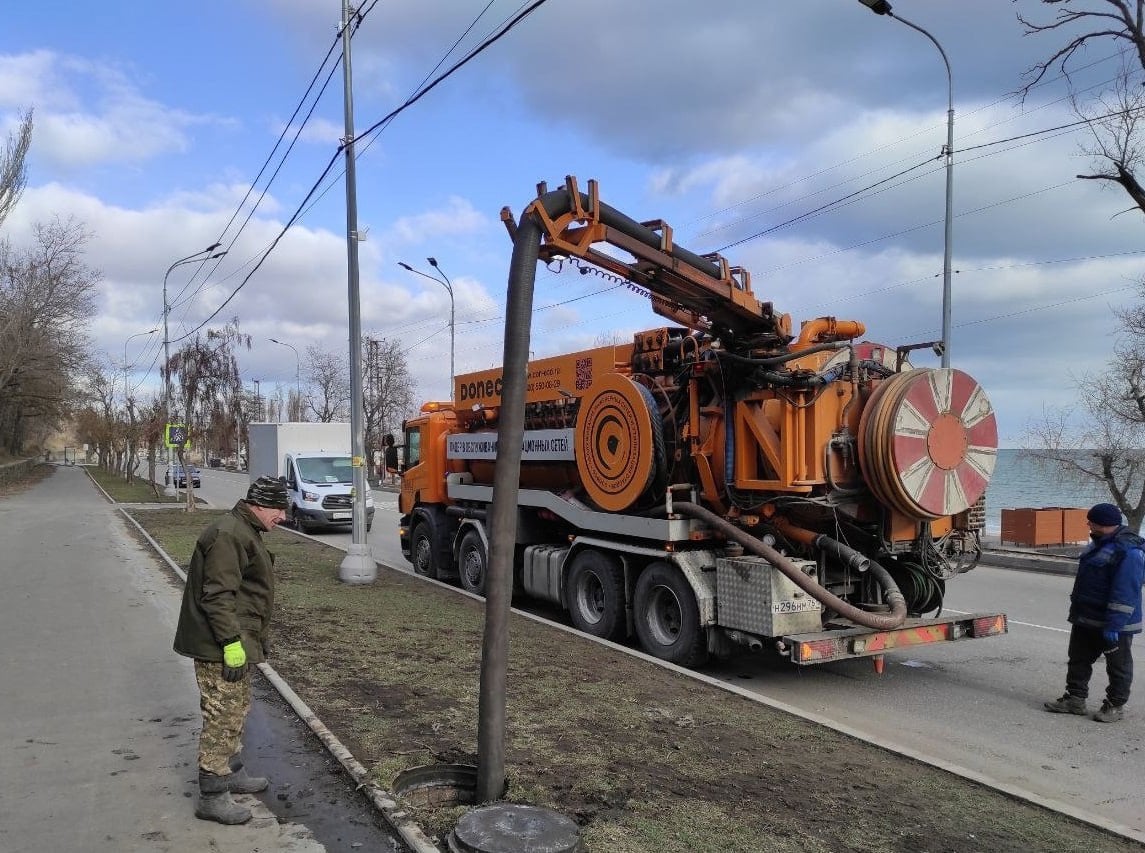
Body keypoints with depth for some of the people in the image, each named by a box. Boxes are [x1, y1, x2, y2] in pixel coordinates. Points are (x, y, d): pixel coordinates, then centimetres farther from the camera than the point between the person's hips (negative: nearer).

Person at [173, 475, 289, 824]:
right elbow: (217, 595, -26)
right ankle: (212, 796, 5)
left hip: (236, 642, 11)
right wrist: (232, 643, -25)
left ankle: (231, 772, 37)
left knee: (237, 710, 22)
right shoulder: (228, 535, -21)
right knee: (223, 717, -4)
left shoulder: (245, 533, 15)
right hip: (221, 648, -11)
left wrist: (251, 638, 26)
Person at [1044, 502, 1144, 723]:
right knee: (1078, 659, 14)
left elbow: (1125, 595, -26)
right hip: (1086, 619, 10)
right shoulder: (1101, 543, 10)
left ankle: (1115, 706, 19)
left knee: (1118, 665, 8)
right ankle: (1075, 699, 22)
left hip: (1114, 624, -10)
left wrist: (1113, 626, -26)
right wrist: (1077, 610, 22)